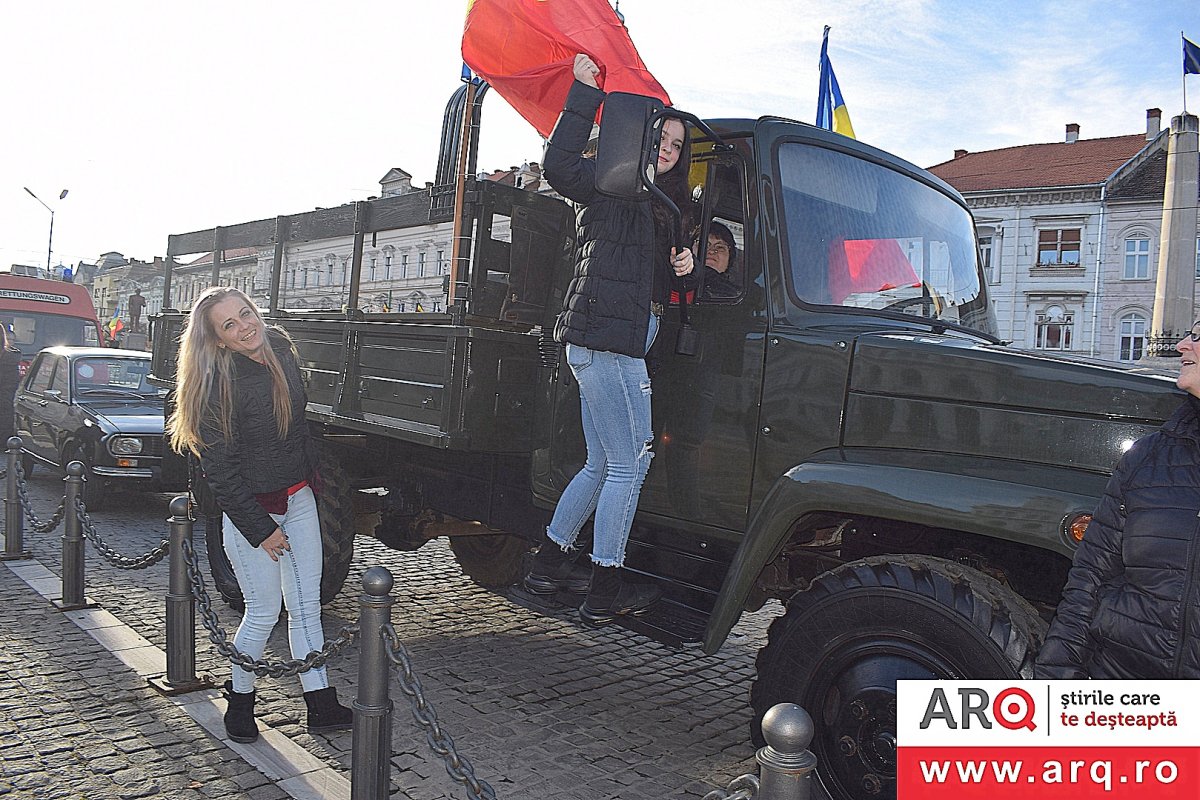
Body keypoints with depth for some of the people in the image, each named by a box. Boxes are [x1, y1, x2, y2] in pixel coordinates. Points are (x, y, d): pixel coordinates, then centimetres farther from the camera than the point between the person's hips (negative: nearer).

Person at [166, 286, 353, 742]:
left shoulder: (281, 351, 0)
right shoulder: (218, 385, -20)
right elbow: (220, 472, -17)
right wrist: (261, 530, -15)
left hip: (298, 499, 6)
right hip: (251, 511, -6)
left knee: (306, 606, 8)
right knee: (263, 612, 3)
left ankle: (321, 705, 16)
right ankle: (239, 701, 26)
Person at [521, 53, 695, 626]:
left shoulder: (659, 207, 25)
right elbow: (560, 165, -20)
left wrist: (683, 266, 6)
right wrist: (586, 91, -15)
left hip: (614, 343, 10)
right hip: (607, 337, -10)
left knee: (602, 464, 14)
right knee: (630, 463, -7)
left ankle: (549, 563, 25)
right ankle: (604, 593, 2)